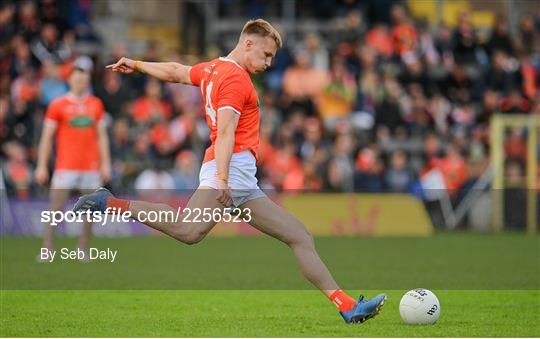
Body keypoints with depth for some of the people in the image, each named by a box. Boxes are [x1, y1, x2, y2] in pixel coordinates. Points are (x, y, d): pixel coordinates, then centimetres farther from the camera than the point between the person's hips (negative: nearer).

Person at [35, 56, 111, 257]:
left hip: (91, 167, 3)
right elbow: (46, 137, 1)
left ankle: (83, 249, 11)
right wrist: (42, 166, -5)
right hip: (65, 166, -3)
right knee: (56, 208, -10)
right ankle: (47, 249, -7)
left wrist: (105, 163, 6)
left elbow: (102, 136, 14)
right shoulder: (58, 105, 2)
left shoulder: (96, 104, 12)